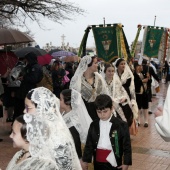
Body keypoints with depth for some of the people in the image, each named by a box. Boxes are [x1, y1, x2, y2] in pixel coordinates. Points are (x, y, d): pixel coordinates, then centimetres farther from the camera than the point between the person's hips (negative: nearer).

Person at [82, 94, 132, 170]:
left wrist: (126, 163, -8)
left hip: (113, 163, -4)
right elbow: (89, 144, 8)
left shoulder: (121, 125, -9)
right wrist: (85, 161, 8)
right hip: (98, 163, 4)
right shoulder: (93, 125, 3)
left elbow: (127, 146, -6)